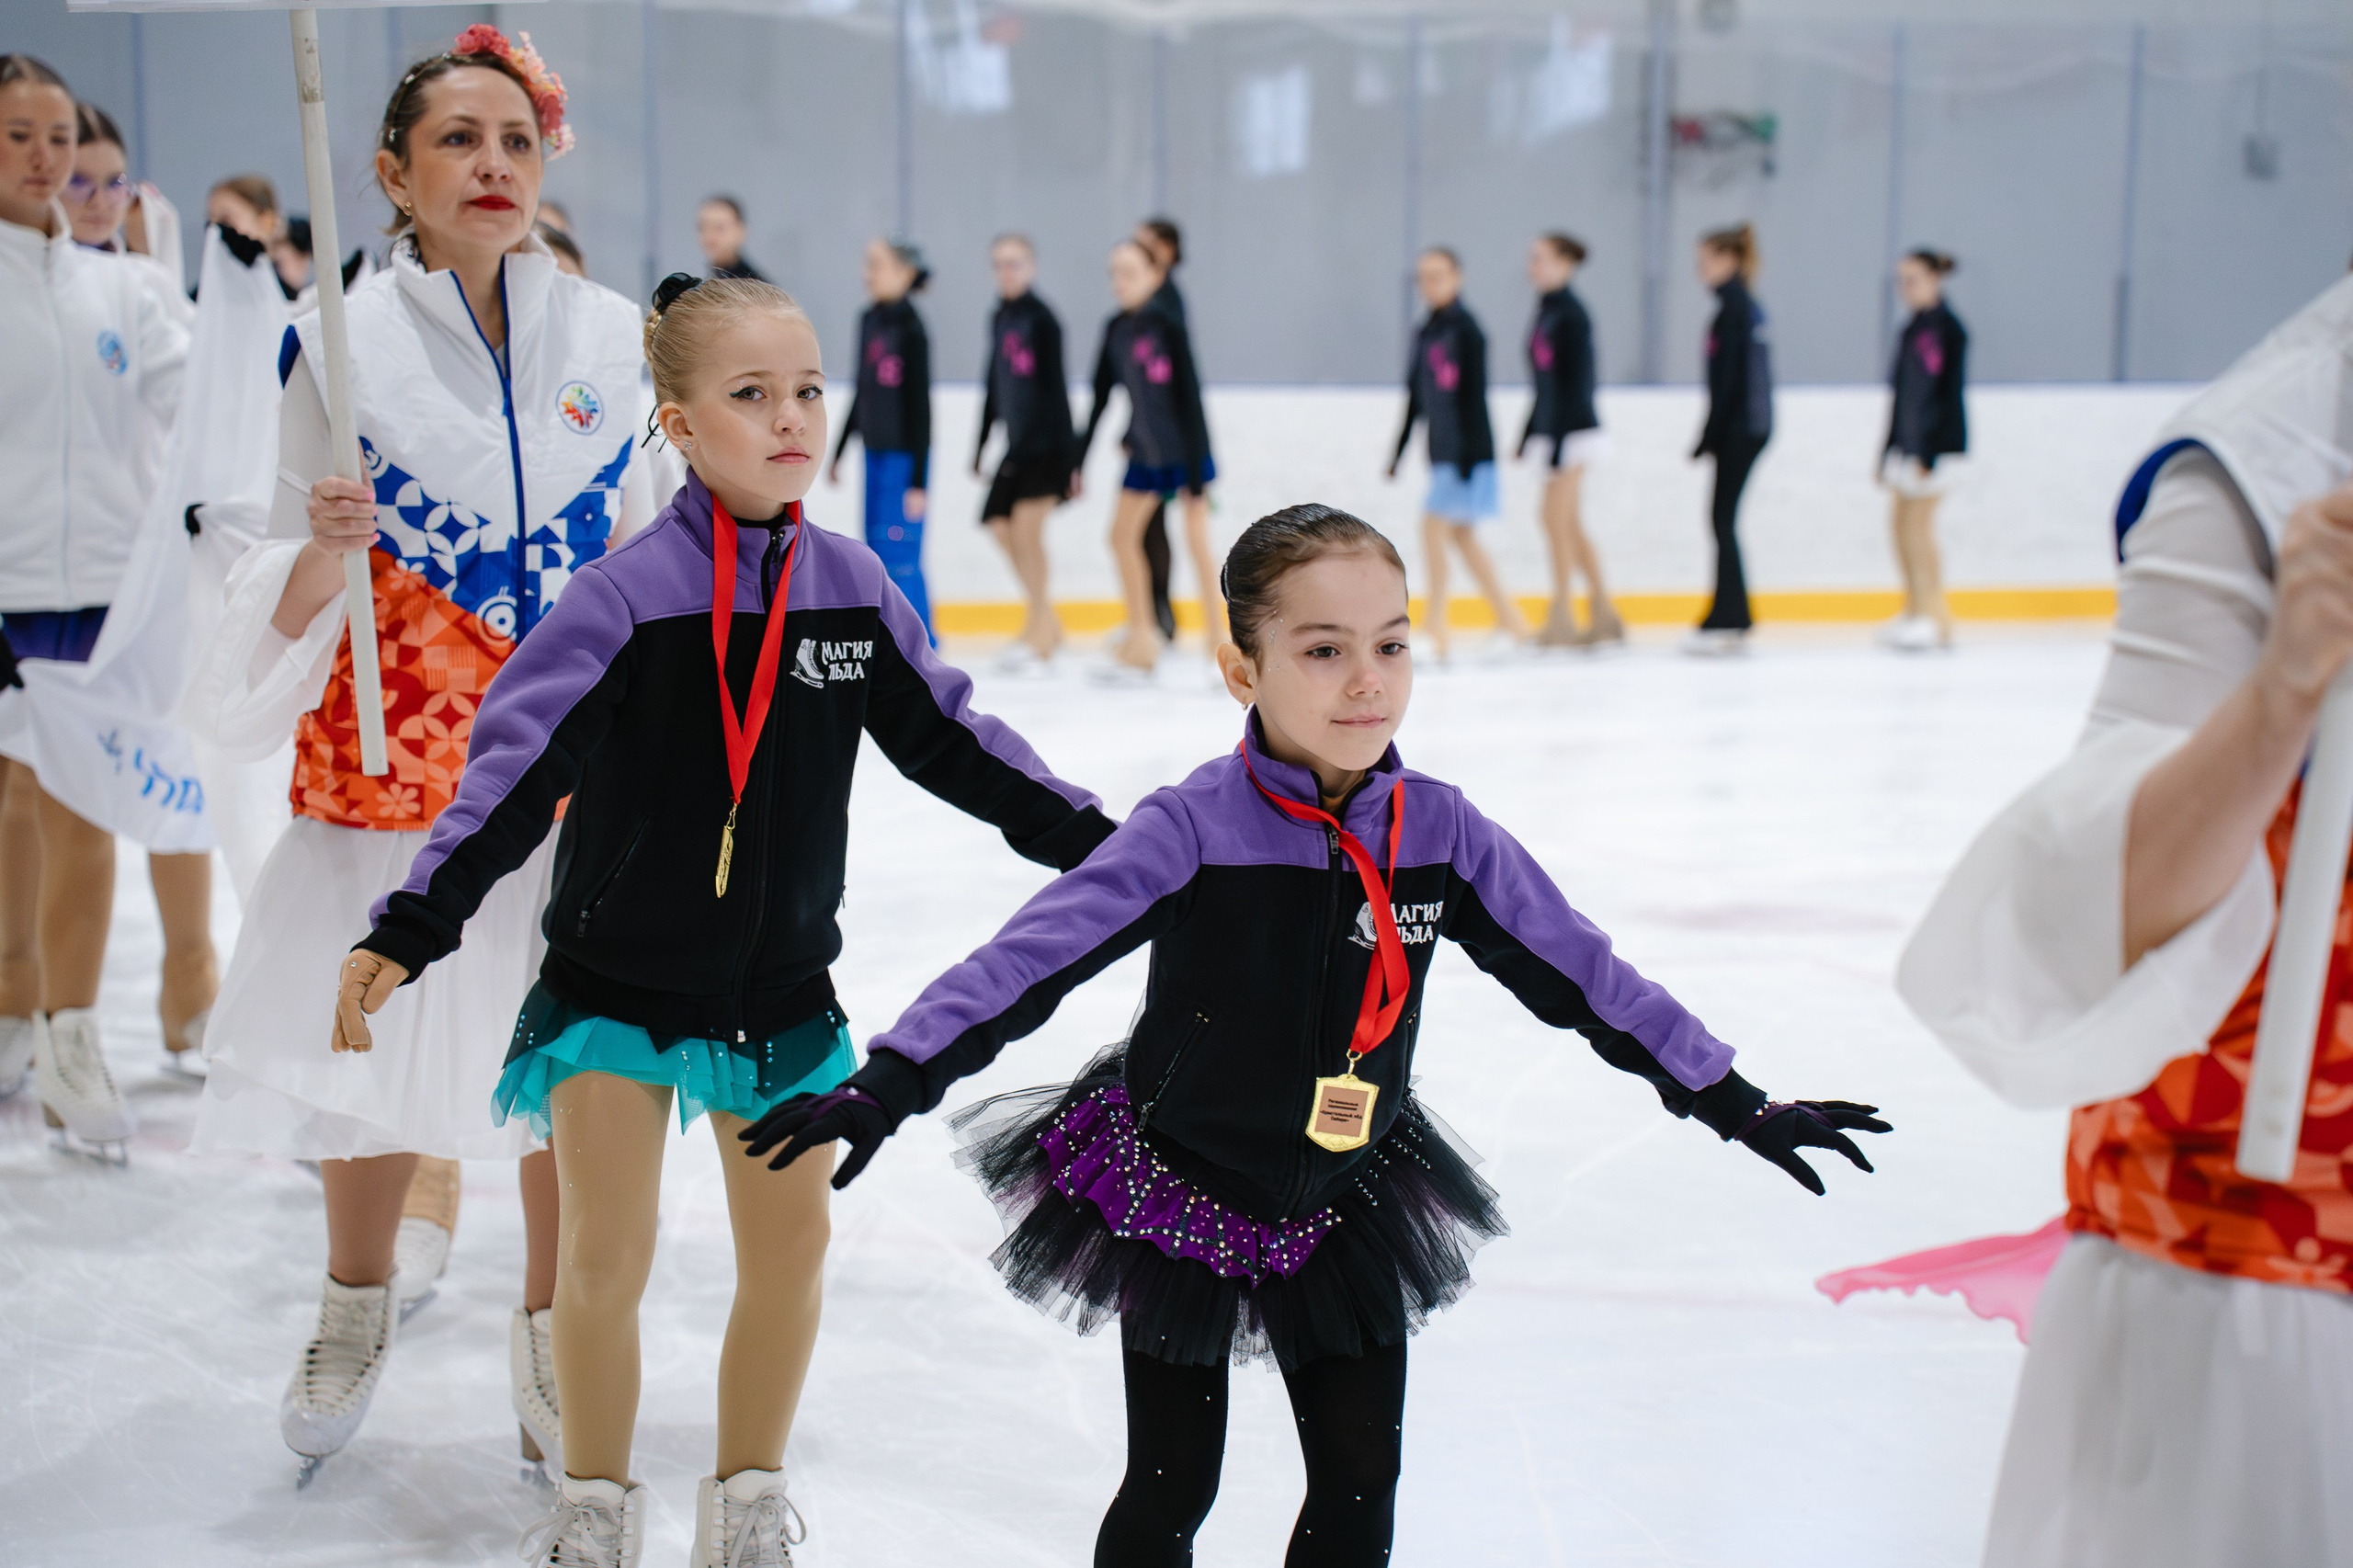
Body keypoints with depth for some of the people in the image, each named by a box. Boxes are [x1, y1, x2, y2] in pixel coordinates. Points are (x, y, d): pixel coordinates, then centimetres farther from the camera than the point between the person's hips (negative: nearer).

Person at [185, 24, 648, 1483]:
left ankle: (551, 1333, 28)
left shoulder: (612, 337, 1)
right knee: (375, 1032, 9)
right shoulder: (346, 340, -5)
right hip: (393, 749, -1)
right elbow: (292, 607, -2)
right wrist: (325, 550, -24)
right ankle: (359, 1307, 36)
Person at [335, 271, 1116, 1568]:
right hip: (617, 975, -4)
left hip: (782, 984, 4)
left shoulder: (852, 588, -3)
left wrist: (1094, 841, 9)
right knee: (607, 1254, 1)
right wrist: (406, 932, -27)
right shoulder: (625, 595, -16)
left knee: (790, 1246, 9)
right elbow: (515, 767, -19)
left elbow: (950, 741, 7)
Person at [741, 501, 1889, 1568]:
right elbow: (1027, 960, -24)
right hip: (1177, 1198, -3)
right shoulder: (1191, 830, -22)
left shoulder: (1440, 832, -11)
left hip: (1344, 1210, 3)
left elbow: (1581, 975, -3)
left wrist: (1738, 1105, 1)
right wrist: (883, 1087, -34)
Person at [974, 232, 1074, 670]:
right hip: (1017, 442, 8)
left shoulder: (1042, 318, -10)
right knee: (1001, 525, 6)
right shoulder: (1000, 318, 12)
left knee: (1027, 526, -11)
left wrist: (1065, 452, -15)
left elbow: (1055, 386, -12)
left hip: (1045, 441, -8)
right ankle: (1048, 623, 18)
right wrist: (982, 441, 19)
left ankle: (1036, 634, -3)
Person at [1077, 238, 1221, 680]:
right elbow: (1101, 397, 8)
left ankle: (1219, 644, -1)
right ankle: (1140, 644, 19)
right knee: (1122, 534, 9)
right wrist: (1079, 460, 8)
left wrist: (1196, 471, -19)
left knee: (1196, 540, -7)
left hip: (1183, 448, -7)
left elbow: (1189, 395, -16)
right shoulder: (1116, 329, 1)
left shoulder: (1167, 325, -15)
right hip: (1145, 452, 7)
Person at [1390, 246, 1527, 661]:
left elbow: (1474, 393, -14)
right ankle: (1510, 618, 18)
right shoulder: (1426, 332, 12)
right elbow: (1416, 397, 18)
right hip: (1442, 450, 8)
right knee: (1462, 536, 10)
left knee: (1434, 526, -12)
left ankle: (1435, 627, -6)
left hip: (1466, 450, -8)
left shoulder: (1464, 328, -10)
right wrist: (1399, 449, 18)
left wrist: (1469, 454, -18)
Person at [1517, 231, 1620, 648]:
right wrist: (1529, 433, 21)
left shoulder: (1570, 314, -13)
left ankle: (1561, 617, 1)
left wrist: (1559, 446, -20)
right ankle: (1603, 614, 16)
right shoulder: (1548, 310, 13)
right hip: (1559, 429, 9)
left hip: (1573, 430, -9)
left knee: (1557, 518, -6)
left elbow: (1574, 382, -17)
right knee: (1569, 525, 11)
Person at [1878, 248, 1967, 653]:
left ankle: (1935, 618, -4)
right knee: (1901, 526, 7)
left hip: (1935, 442, -9)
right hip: (1907, 441, 9)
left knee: (1917, 525, -9)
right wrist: (1888, 451, 18)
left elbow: (1949, 392, -15)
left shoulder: (1947, 328, -10)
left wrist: (1929, 455, -19)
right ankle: (1914, 612, 14)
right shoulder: (1912, 328, 15)